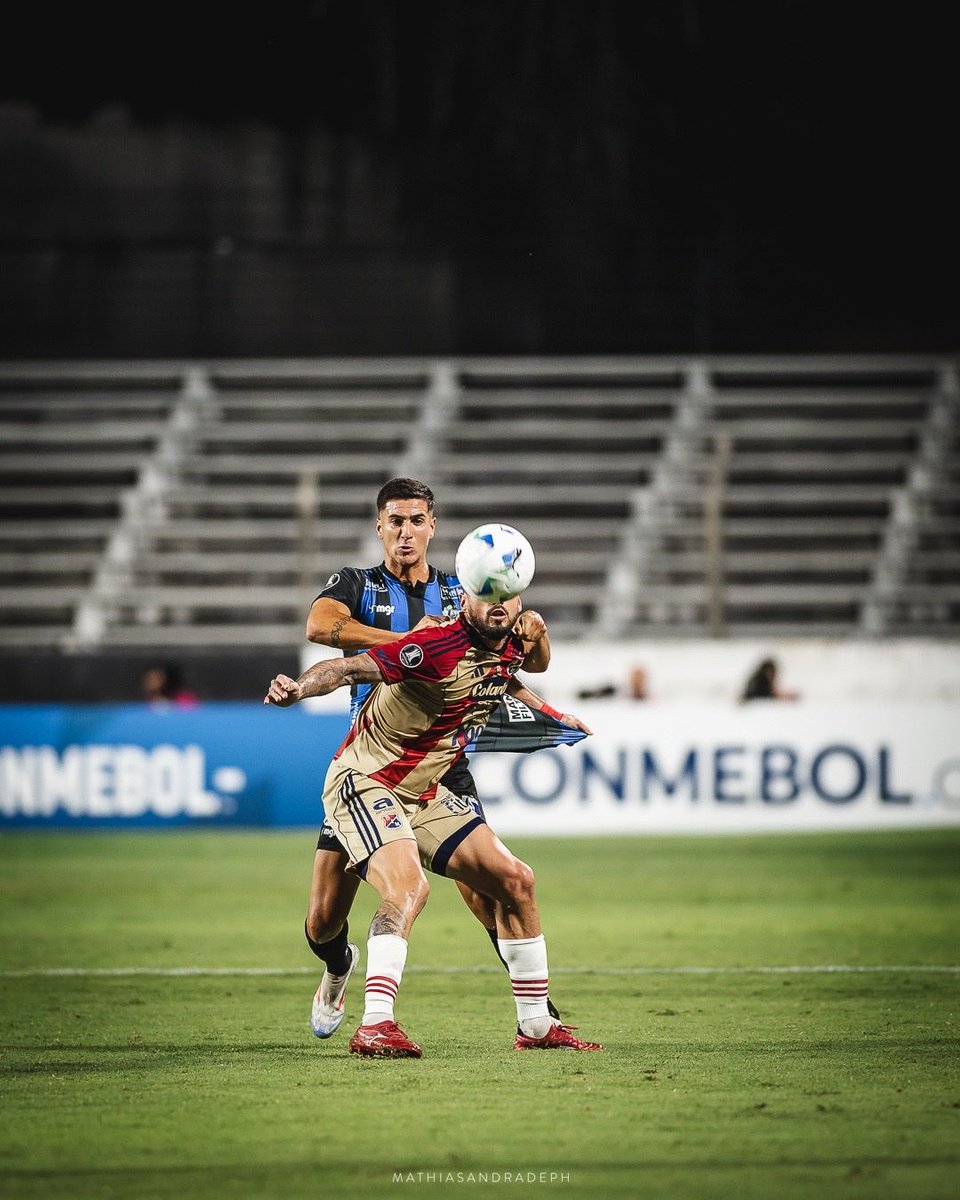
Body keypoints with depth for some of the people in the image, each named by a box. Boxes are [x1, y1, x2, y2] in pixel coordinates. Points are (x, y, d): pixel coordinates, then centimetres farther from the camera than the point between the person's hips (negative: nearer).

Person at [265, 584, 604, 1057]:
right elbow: (350, 667, -34)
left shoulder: (514, 648, 0)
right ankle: (374, 1027, -35)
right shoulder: (440, 645, -25)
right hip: (365, 781, -9)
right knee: (409, 888, -31)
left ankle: (536, 1026, 18)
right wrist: (299, 688, -51)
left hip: (426, 793, 9)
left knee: (515, 880, 7)